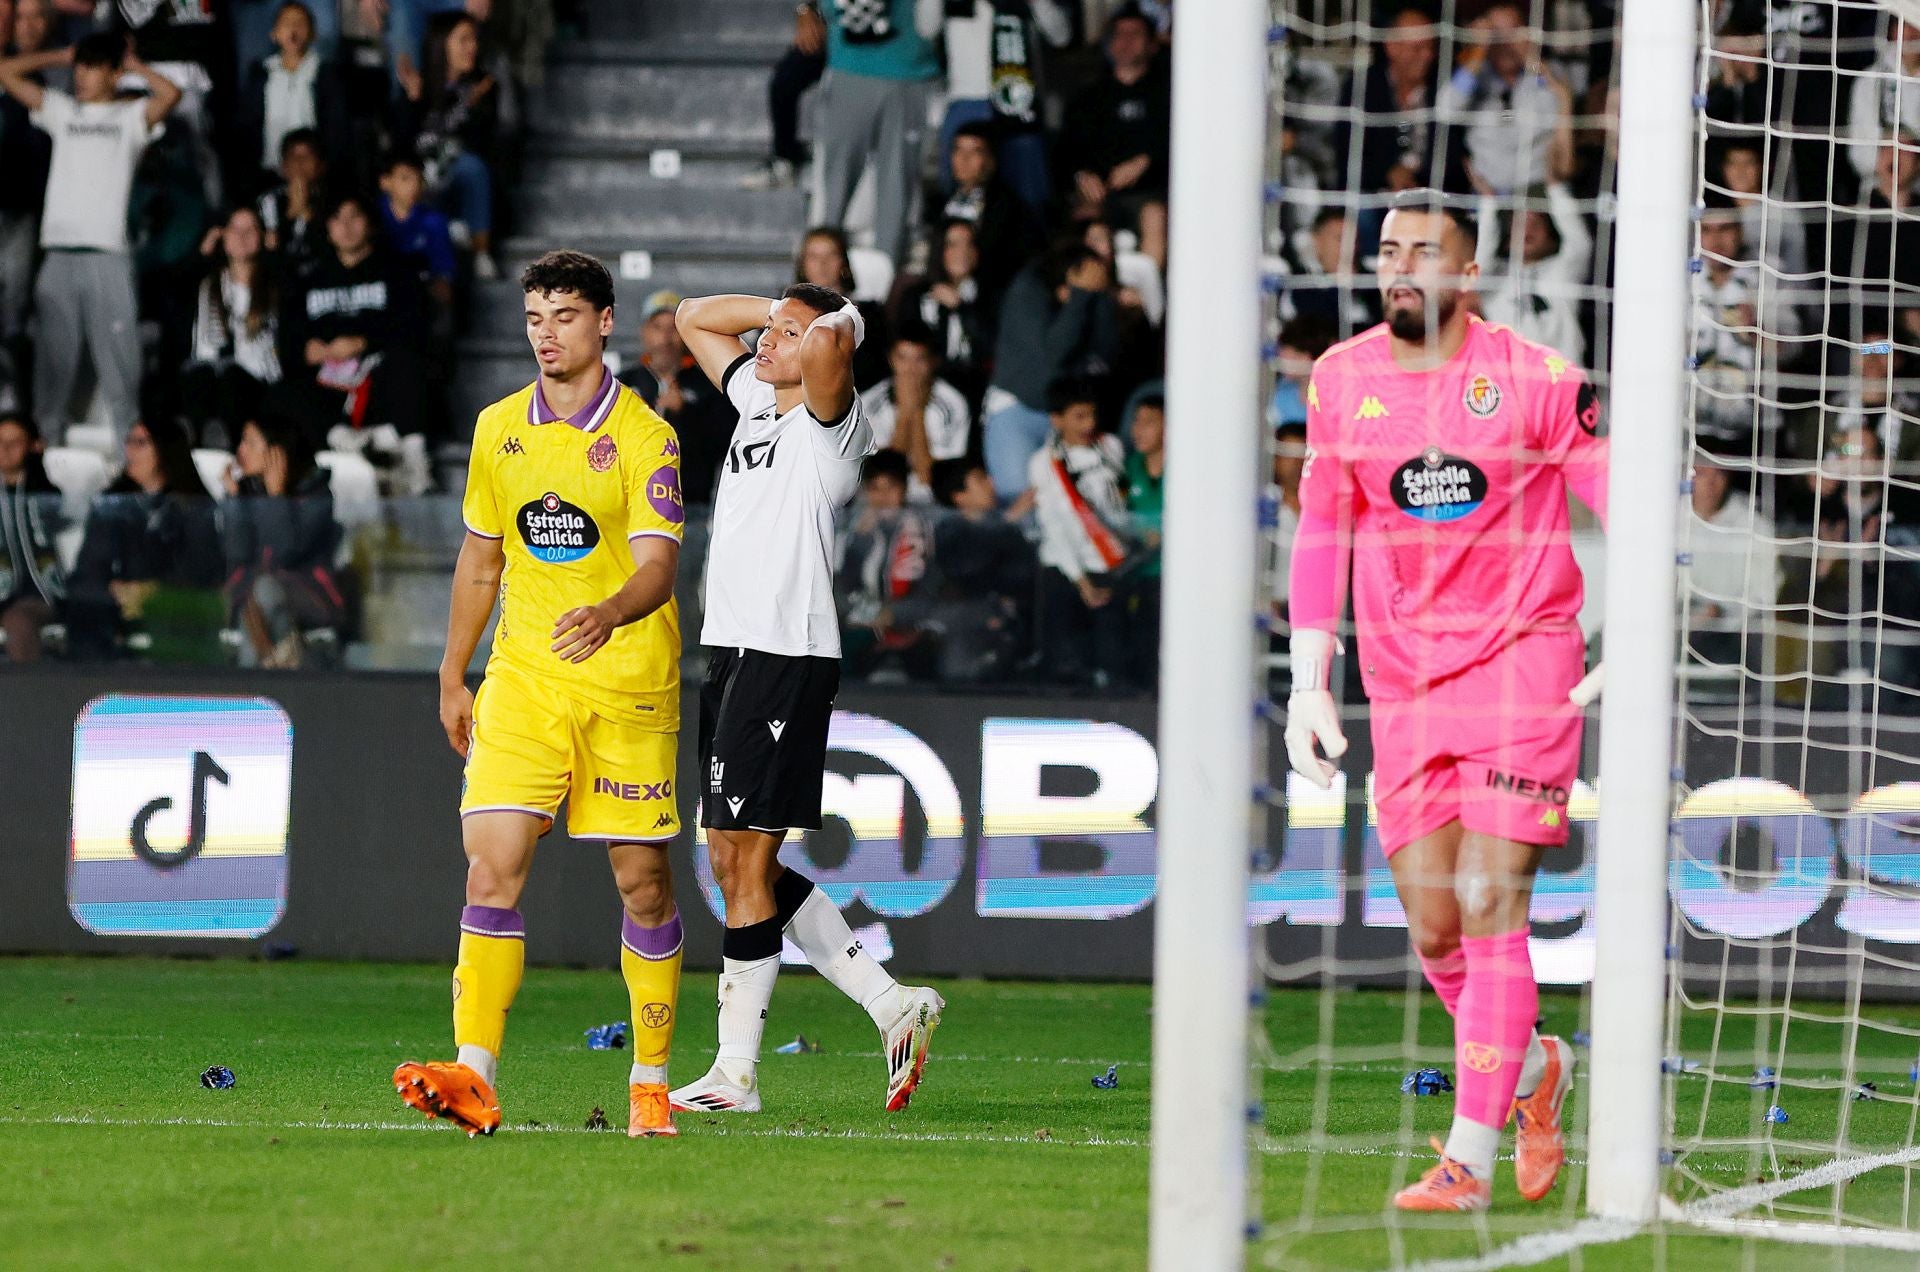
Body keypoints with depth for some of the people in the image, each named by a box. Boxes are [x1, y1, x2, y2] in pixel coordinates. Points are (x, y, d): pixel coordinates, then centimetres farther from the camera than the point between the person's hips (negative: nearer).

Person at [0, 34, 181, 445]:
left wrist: (132, 65, 2)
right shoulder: (61, 111, 16)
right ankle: (47, 439, 6)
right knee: (52, 354, 3)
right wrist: (60, 56, 17)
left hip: (107, 253, -3)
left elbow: (170, 93, -13)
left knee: (116, 350, -6)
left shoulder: (131, 116, 6)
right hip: (59, 252, 3)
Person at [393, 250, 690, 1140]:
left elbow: (657, 566, -17)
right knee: (492, 868, -12)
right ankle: (475, 1076, -17)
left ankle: (650, 1082, 16)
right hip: (521, 682, 3)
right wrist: (452, 679, 19)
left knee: (643, 884, 2)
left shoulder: (644, 437, -6)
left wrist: (609, 614, -37)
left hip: (627, 687, -3)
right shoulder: (499, 430, 9)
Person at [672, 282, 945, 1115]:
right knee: (733, 862, 10)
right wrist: (777, 308, 16)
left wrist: (834, 326, -9)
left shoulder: (831, 422, -8)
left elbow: (831, 346, -30)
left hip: (787, 655, -9)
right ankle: (891, 1005, 14)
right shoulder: (755, 401, 17)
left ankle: (735, 1073, -3)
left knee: (747, 864, -7)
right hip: (730, 648, 9)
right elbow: (693, 317, 28)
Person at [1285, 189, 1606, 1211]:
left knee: (1489, 909, -12)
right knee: (1432, 929, 2)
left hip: (1522, 658, -4)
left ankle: (1469, 1161, -8)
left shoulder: (1536, 379, -6)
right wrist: (1308, 687, 7)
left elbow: (1618, 503, -1)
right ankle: (1535, 1068, 31)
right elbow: (1320, 537, 11)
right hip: (1403, 678, 4)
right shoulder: (1342, 381, 5)